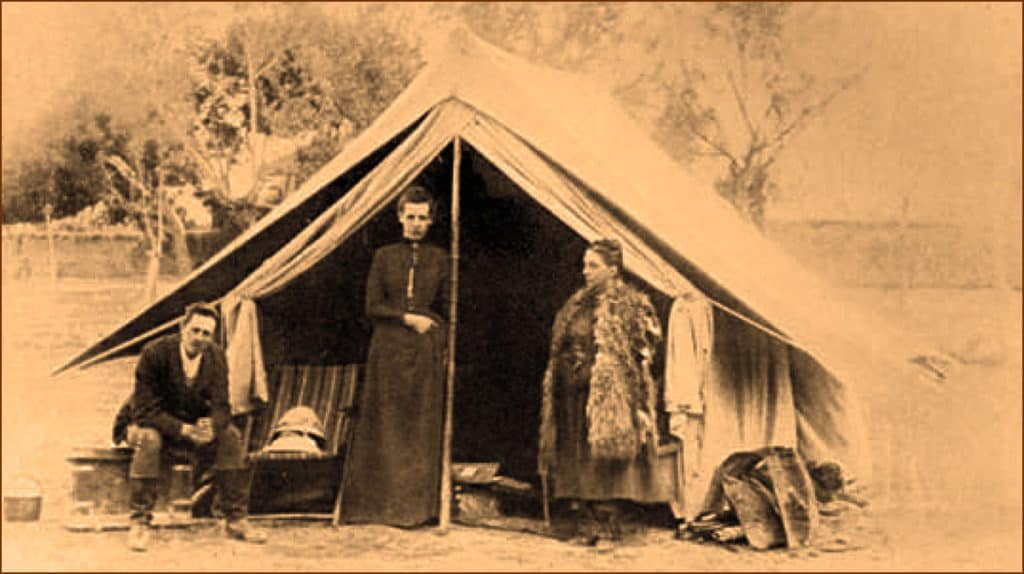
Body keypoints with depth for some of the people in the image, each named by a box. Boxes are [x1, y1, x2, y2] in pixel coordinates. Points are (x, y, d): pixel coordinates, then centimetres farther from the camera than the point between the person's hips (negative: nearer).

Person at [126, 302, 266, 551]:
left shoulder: (216, 357, -10)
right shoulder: (156, 353, -24)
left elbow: (221, 407, -10)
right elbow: (145, 409, -24)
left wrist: (211, 427, -36)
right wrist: (183, 430, -37)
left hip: (195, 424, 4)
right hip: (155, 424, -4)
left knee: (231, 436, -21)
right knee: (148, 439, -37)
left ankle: (235, 519, -13)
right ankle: (139, 522, -30)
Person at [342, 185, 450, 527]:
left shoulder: (439, 258, 8)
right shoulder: (384, 256, 6)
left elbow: (446, 310, 9)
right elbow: (372, 307, 0)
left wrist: (443, 349, 1)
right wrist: (408, 318, -11)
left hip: (426, 350, 1)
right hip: (388, 349, 0)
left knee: (423, 427, 1)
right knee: (385, 426, 0)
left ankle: (417, 505, 7)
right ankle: (380, 502, 7)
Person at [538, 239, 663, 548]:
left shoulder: (630, 305, -3)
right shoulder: (577, 304, 16)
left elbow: (643, 349, -7)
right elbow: (560, 347, 20)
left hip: (609, 396, -6)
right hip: (574, 395, 6)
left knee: (606, 459, -5)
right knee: (577, 462, 7)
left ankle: (607, 527, 2)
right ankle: (586, 525, 14)